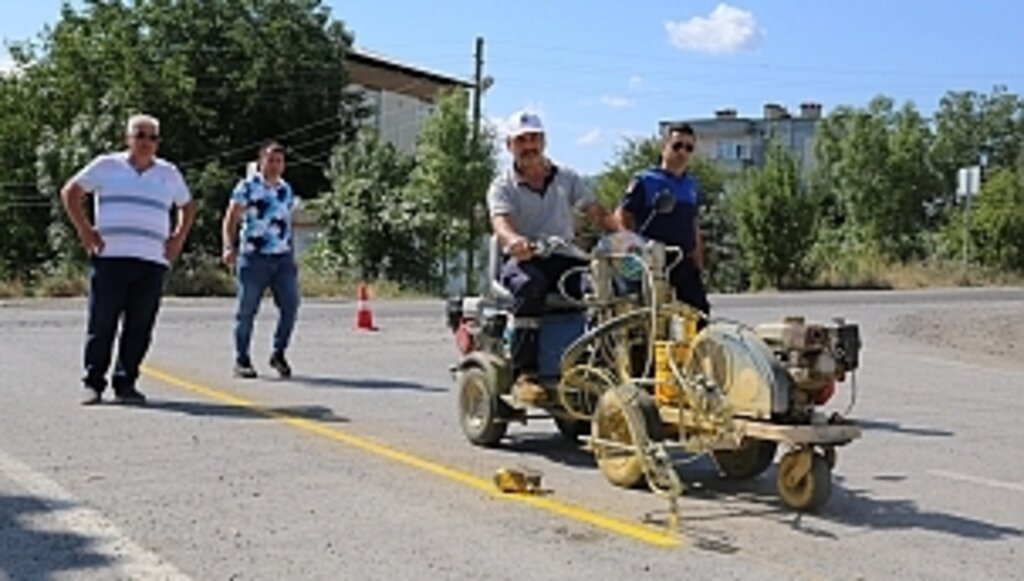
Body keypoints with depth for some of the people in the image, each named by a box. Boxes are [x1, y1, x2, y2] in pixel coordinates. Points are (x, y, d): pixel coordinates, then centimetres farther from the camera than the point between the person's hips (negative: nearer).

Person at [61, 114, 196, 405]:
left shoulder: (169, 174, 15)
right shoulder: (106, 166, 8)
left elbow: (187, 206, 29)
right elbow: (70, 192, 13)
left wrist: (178, 238, 15)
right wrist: (84, 230, 4)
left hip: (152, 261, 2)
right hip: (109, 257, -2)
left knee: (139, 328, 1)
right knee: (101, 324, -2)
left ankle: (125, 383, 11)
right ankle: (93, 383, 7)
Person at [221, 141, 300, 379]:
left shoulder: (286, 190, 17)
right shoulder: (247, 187, 0)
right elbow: (230, 221, -2)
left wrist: (292, 254, 21)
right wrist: (229, 247, -15)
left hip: (283, 258, 5)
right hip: (254, 257, -4)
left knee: (290, 306, -6)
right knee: (247, 310, 1)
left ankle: (278, 354, 10)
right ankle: (242, 361, 12)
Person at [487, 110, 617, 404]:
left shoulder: (566, 178, 17)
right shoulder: (503, 186, 6)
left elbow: (597, 213, 6)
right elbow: (500, 223, -15)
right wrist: (513, 240, -40)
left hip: (564, 258, 3)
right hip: (523, 259, -3)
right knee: (529, 285, -39)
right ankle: (524, 375, -37)